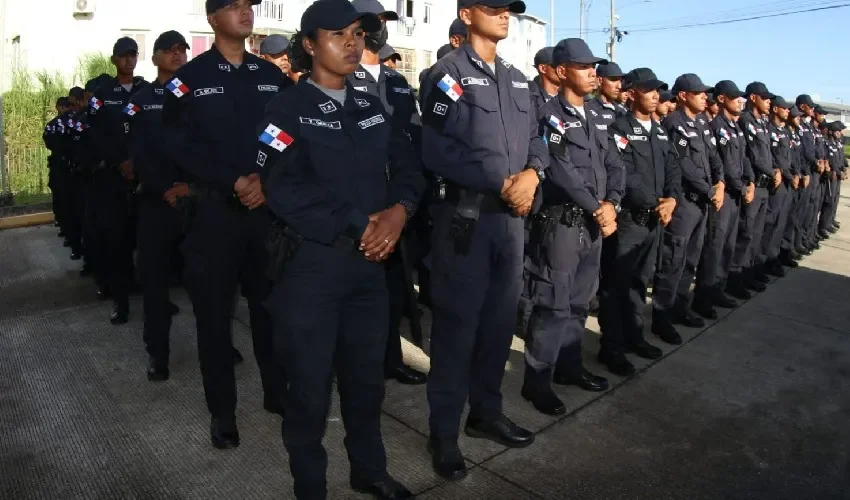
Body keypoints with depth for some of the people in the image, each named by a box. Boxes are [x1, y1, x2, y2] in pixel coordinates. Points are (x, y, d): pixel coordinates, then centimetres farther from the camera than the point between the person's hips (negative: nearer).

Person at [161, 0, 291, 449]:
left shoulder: (272, 76, 10)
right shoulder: (189, 78, 0)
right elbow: (180, 147, -8)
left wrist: (268, 182, -10)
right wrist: (235, 183, -15)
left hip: (268, 208, 3)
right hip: (212, 211, -2)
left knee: (271, 305, 9)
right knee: (214, 313, 5)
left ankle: (277, 392, 27)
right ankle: (222, 411, 20)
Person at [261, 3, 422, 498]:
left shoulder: (372, 107, 13)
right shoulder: (287, 109, -5)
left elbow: (409, 166, 9)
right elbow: (285, 191, -16)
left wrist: (399, 210, -11)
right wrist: (356, 228, -15)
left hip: (370, 259, 5)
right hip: (311, 263, -5)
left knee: (367, 375, 17)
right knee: (310, 385, 6)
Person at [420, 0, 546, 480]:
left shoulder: (517, 79, 16)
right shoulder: (447, 73, -5)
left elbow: (535, 138, 15)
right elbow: (438, 149, -14)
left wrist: (532, 173, -8)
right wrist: (500, 183, -15)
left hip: (512, 217, 7)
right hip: (465, 217, -6)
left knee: (501, 318, 13)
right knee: (457, 322, 0)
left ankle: (487, 411, 31)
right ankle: (444, 431, 15)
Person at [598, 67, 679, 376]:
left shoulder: (660, 131, 15)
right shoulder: (619, 128, -9)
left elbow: (673, 167, 9)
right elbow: (625, 174, -17)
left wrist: (671, 199, -8)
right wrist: (655, 204, -14)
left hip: (655, 219, 7)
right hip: (627, 219, -7)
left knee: (640, 281, 16)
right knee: (616, 283, 1)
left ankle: (633, 336, 29)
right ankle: (612, 347, 9)